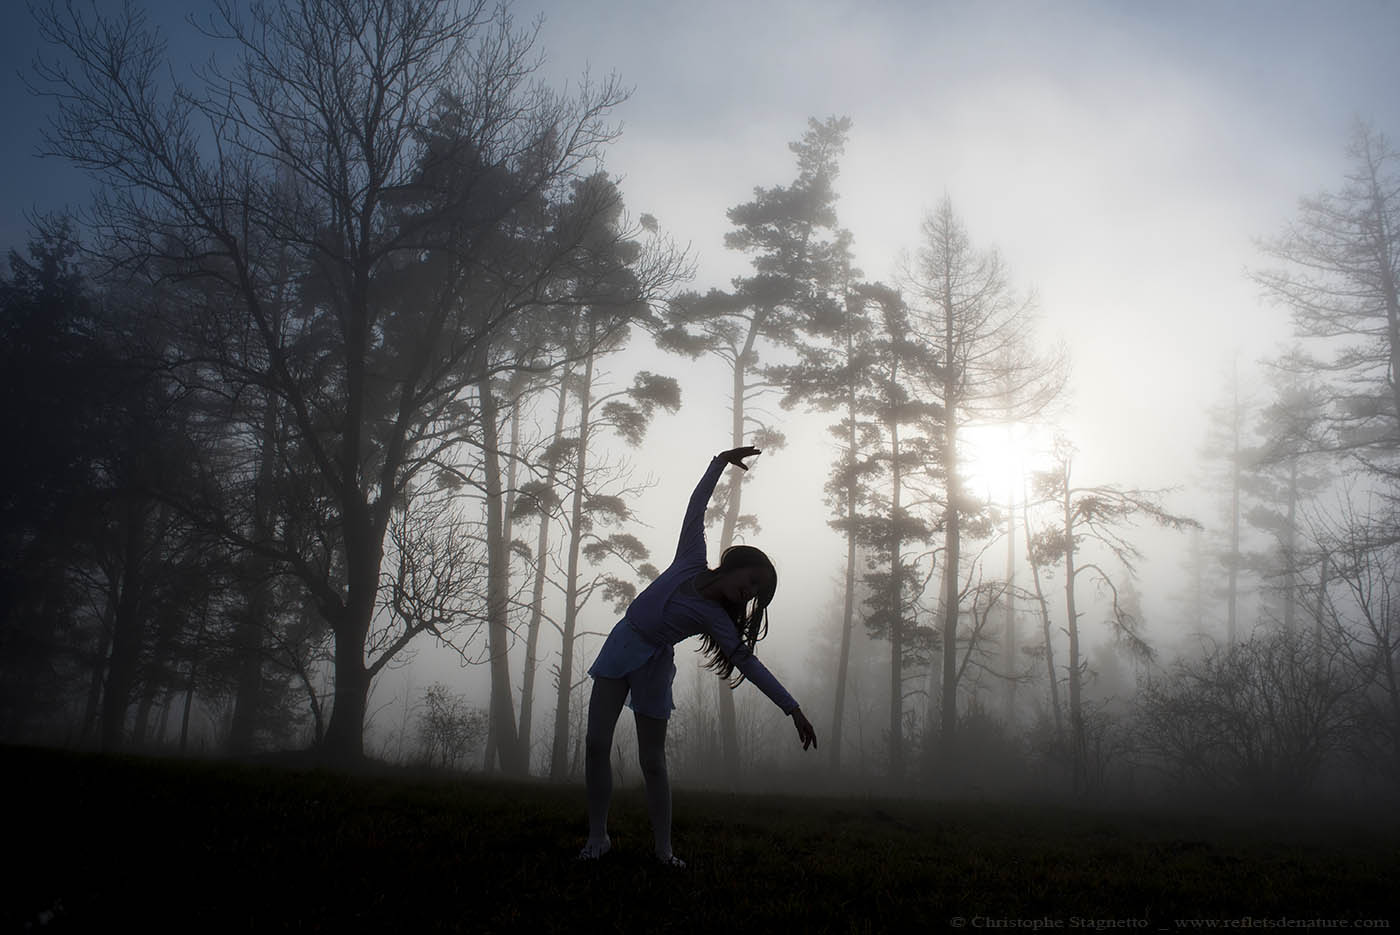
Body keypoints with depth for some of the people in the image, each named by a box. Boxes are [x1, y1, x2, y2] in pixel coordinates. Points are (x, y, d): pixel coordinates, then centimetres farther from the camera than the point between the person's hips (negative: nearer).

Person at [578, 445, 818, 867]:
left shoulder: (717, 618, -12)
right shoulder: (692, 560, -8)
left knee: (652, 761, 1)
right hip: (620, 646, 2)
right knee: (596, 742, -5)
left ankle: (663, 847, 16)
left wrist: (793, 709, -23)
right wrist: (721, 461, -6)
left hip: (653, 666, -1)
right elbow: (697, 506, -3)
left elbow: (748, 662, -17)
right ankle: (597, 836, 6)